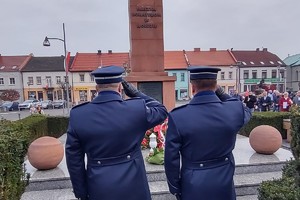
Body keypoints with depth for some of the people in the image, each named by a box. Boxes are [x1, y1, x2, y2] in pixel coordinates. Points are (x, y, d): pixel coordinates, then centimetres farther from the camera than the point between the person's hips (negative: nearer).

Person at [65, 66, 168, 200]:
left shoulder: (77, 115, -10)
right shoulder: (137, 108, -16)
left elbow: (74, 160, -3)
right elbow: (161, 111, 4)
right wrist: (136, 94, 5)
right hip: (132, 187, -1)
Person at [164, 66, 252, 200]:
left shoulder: (178, 116, -21)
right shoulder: (235, 109, -15)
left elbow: (171, 159, -13)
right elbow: (246, 111, 13)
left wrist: (175, 188, 3)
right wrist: (221, 93, 3)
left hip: (192, 187, -1)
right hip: (224, 184, 2)